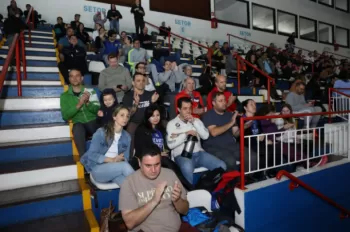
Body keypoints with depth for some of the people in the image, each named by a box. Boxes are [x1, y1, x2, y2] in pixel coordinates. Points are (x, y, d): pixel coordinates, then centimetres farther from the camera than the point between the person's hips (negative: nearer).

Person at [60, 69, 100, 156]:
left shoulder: (90, 91, 9)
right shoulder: (65, 96, 10)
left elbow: (97, 109, 3)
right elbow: (65, 116, -2)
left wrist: (87, 102, -17)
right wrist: (79, 104, -15)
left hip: (93, 122, 0)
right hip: (79, 124, 0)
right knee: (77, 128, -36)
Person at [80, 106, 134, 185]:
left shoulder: (126, 136, 4)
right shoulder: (101, 132, -8)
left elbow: (125, 158, 5)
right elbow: (91, 154, -11)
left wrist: (119, 160, -19)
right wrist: (112, 160, -20)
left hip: (116, 169, 3)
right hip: (98, 169, -3)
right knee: (125, 166, -30)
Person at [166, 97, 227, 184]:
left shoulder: (196, 120, 17)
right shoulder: (171, 124, 5)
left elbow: (205, 136, 2)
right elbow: (170, 144, -6)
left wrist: (194, 122, -6)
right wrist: (186, 134, -11)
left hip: (199, 153, 5)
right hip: (182, 155, -4)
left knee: (221, 166, -14)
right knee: (187, 168, -39)